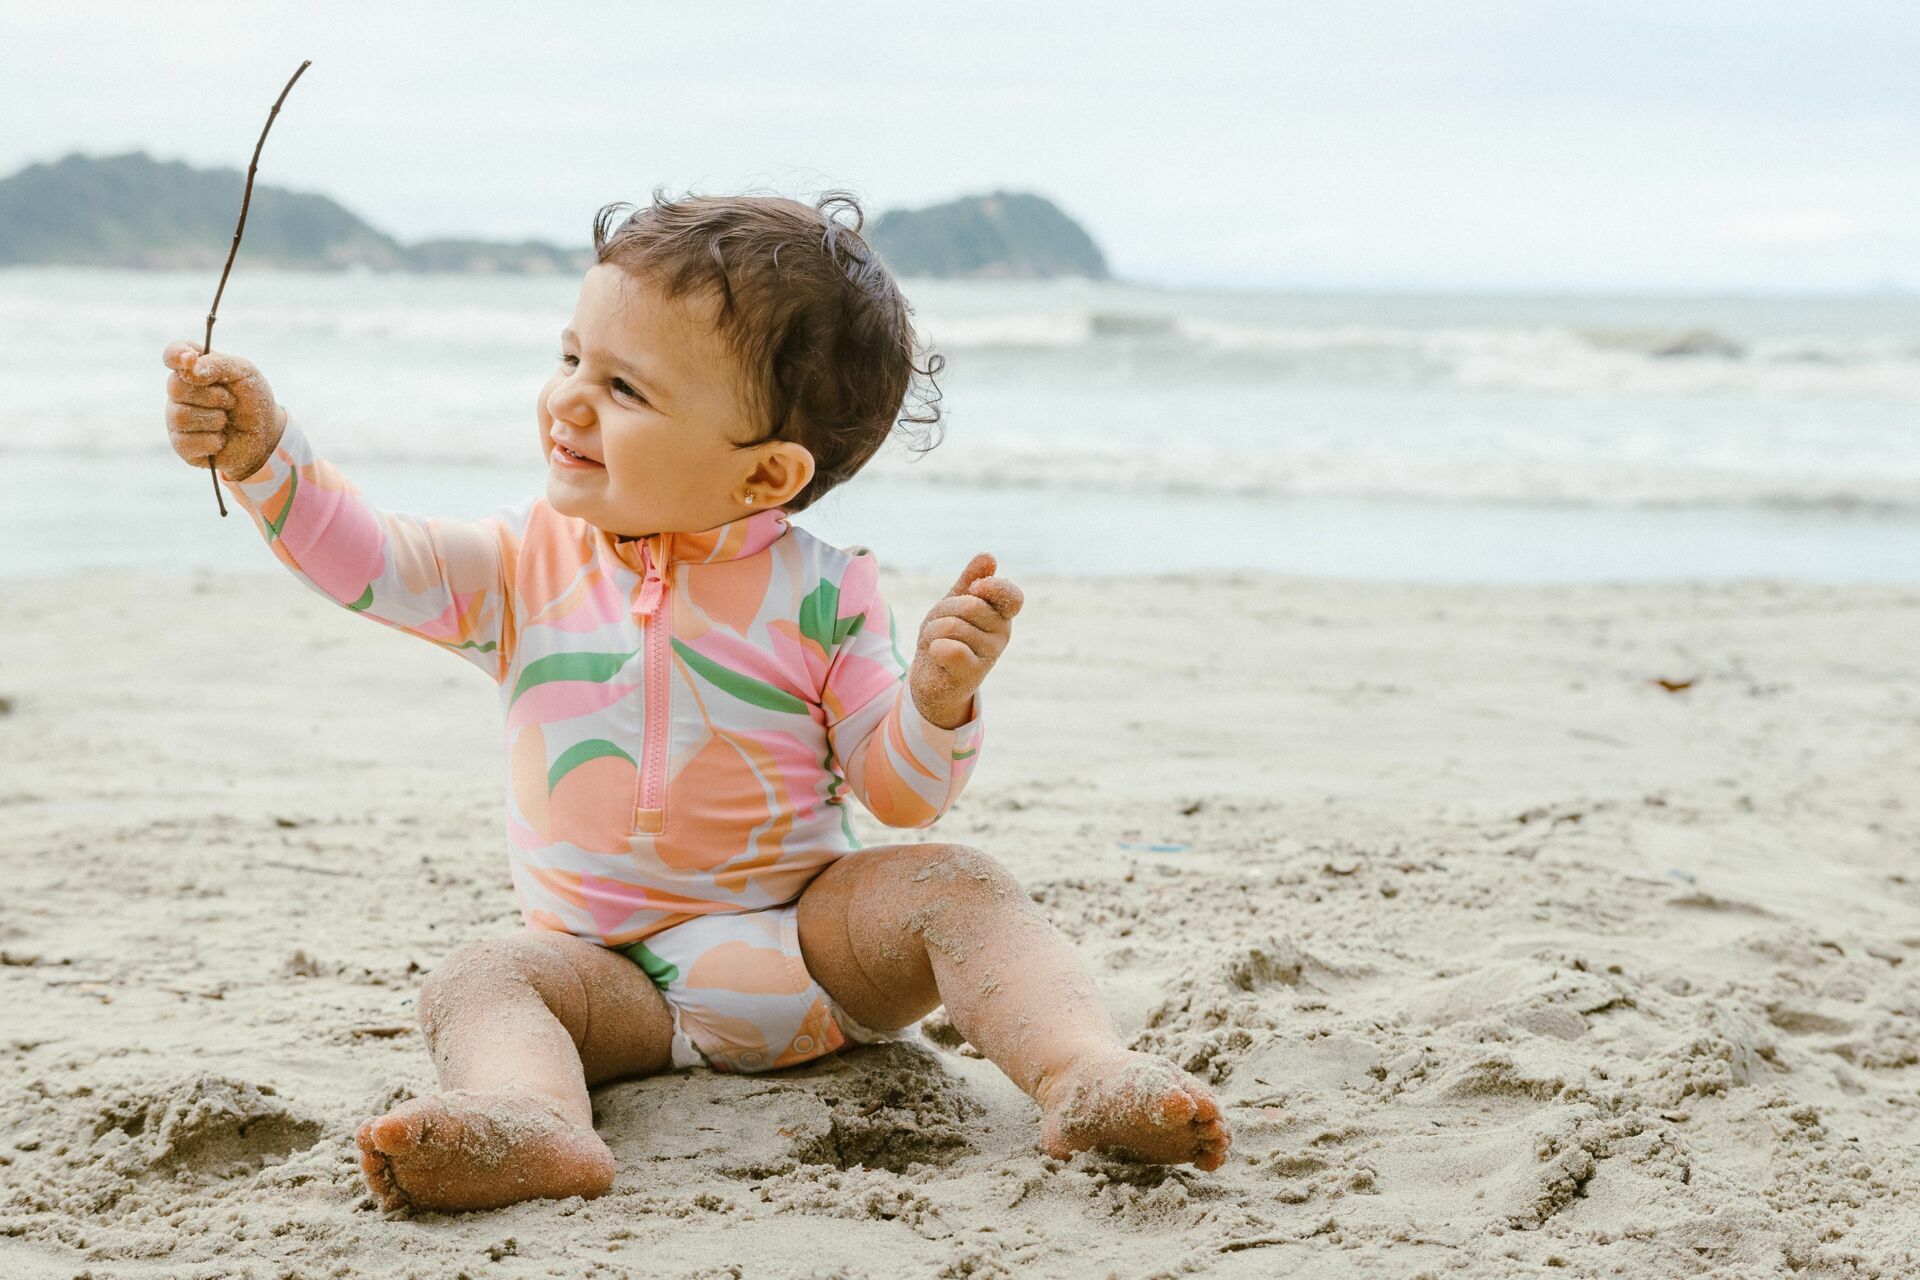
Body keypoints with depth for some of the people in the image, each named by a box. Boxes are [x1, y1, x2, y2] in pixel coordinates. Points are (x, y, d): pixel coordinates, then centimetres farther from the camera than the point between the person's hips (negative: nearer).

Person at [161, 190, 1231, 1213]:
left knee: (953, 885, -24)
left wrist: (939, 698, -26)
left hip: (810, 936, -1)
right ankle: (536, 1121, -57)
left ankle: (1084, 1075, -41)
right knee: (477, 980, -26)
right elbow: (364, 560, -4)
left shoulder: (818, 594, -5)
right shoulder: (529, 566, 4)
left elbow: (903, 793, -6)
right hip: (614, 973, 1)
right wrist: (262, 451, -18)